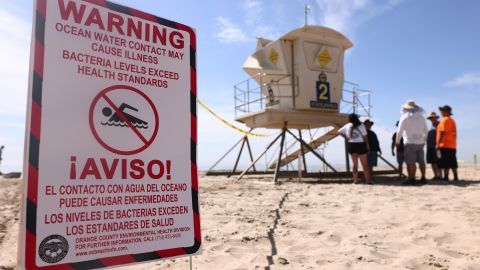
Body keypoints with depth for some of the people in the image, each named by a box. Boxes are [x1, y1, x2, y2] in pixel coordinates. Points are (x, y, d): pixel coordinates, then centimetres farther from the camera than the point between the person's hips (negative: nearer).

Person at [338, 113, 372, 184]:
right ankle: (368, 180, 7)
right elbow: (365, 137, -8)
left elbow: (339, 132, 6)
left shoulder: (347, 126, 1)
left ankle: (355, 180, 11)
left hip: (351, 146, 3)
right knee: (364, 164, 5)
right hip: (360, 145, -3)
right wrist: (367, 146, -1)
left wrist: (346, 137, 4)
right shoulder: (361, 125, -9)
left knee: (355, 164, 12)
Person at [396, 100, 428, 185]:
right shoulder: (421, 117, 9)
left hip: (410, 143, -6)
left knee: (411, 162, -6)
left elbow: (399, 131, -8)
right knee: (421, 161, 11)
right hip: (420, 142, 6)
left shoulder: (405, 117, -8)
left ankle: (412, 179, -7)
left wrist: (397, 141, 3)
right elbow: (426, 130, 14)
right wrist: (424, 140, 27)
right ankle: (423, 178, 16)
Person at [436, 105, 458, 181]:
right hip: (452, 145, 9)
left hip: (445, 145, -9)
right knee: (453, 163, 11)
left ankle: (446, 177, -8)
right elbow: (454, 133, 20)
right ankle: (455, 177, 13)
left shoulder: (444, 120, -10)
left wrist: (438, 143, -18)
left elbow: (442, 133, -18)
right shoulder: (452, 120, 18)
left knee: (445, 163, -8)